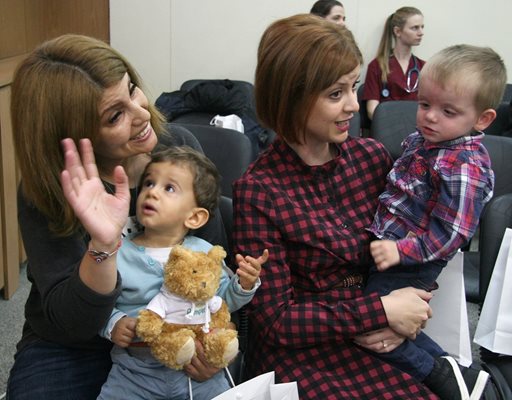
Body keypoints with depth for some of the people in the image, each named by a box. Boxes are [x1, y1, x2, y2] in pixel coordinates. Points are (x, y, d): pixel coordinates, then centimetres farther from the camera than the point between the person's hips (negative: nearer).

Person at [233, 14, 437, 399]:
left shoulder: (373, 156, 0)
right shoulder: (258, 191, -15)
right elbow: (275, 320, -13)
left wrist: (404, 318, -13)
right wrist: (382, 311, -17)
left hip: (379, 339, 5)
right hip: (299, 351, -4)